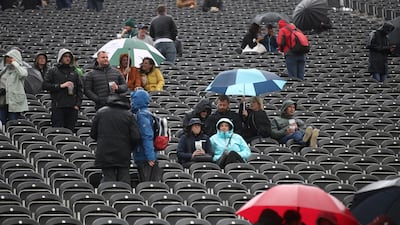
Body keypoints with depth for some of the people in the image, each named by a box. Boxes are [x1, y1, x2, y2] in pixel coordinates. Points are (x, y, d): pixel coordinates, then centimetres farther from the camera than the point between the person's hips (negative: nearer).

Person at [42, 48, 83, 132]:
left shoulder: (74, 72, 15)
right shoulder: (53, 71, 5)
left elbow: (80, 89, 15)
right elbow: (45, 85, -3)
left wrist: (78, 104, 4)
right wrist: (60, 86, -11)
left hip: (72, 107, 3)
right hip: (58, 106, -3)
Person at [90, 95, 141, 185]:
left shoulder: (101, 112, 3)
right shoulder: (129, 115, -1)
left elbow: (93, 134, 6)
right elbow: (136, 137, -7)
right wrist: (129, 148, 11)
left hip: (105, 154, 0)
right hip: (123, 155, 0)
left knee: (108, 178, 1)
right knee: (124, 181, 4)